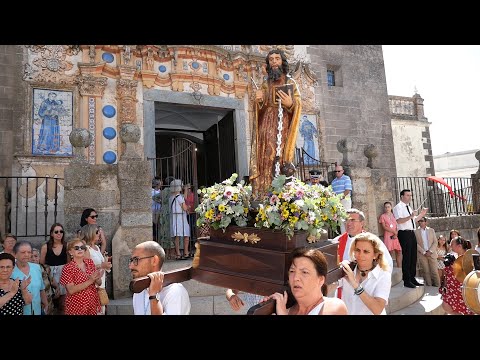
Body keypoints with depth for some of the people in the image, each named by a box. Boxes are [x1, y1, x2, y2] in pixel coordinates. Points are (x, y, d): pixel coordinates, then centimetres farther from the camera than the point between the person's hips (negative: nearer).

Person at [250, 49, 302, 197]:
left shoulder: (290, 83, 12)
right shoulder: (265, 85, 18)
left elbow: (298, 106, 4)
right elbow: (259, 110, 14)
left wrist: (290, 104, -17)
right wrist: (258, 101, -7)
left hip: (283, 128, -2)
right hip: (266, 128, 2)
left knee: (281, 162, -12)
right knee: (265, 163, -7)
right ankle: (262, 198, -8)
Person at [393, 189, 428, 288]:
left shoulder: (408, 207, 19)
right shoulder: (398, 207, -8)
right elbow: (399, 221, -22)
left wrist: (421, 214, 15)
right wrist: (410, 216, -30)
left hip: (412, 233, 9)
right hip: (404, 233, -9)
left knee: (413, 256, 13)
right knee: (407, 257, -5)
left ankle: (412, 278, 23)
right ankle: (407, 281, 3)